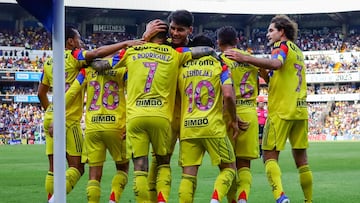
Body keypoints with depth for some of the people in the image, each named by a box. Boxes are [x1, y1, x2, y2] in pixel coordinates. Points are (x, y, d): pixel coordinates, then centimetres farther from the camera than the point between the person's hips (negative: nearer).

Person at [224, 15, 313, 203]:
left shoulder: (283, 45, -2)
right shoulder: (298, 52, 23)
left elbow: (276, 63, -26)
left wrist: (245, 58, -32)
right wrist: (262, 73, 12)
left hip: (281, 110, -8)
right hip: (300, 110, 8)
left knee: (270, 155, -8)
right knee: (301, 158, 10)